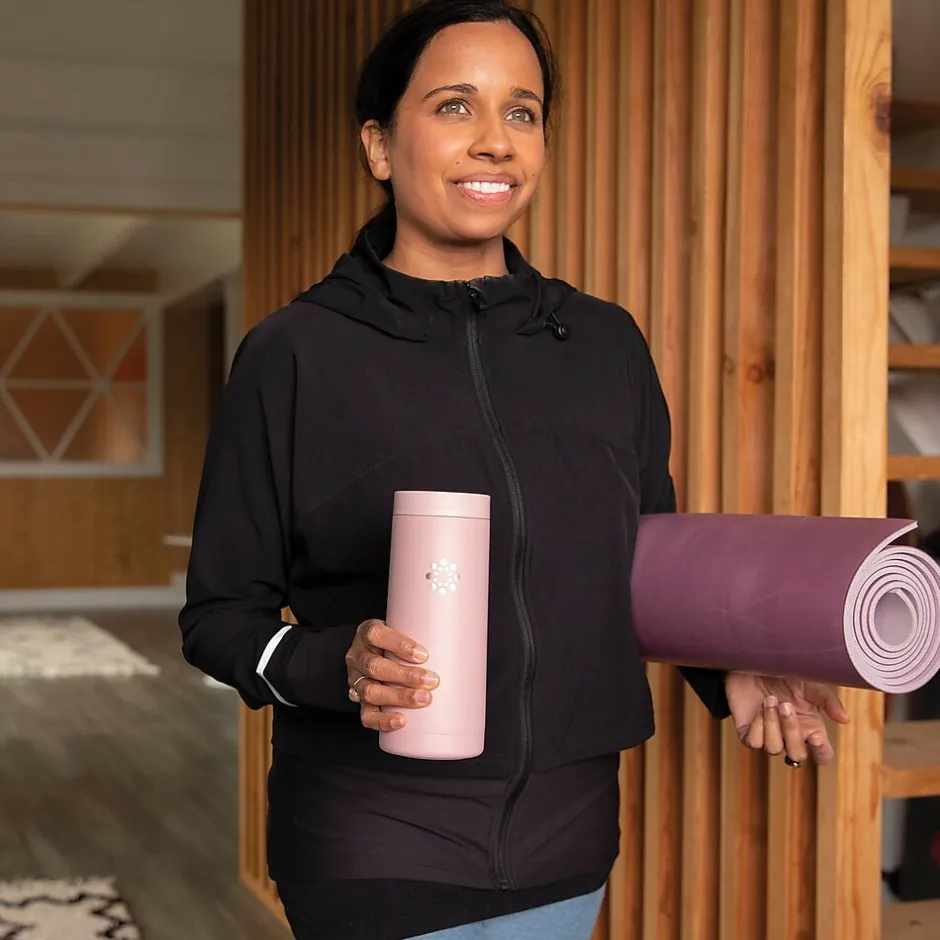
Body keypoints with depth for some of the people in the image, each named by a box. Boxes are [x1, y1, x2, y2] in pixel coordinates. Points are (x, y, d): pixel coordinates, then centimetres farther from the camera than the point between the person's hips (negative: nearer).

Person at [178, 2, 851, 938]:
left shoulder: (606, 344, 4)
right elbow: (220, 612, -4)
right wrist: (333, 664, -23)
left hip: (567, 842, 4)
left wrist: (726, 670, -4)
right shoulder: (293, 355, -8)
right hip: (378, 854, -3)